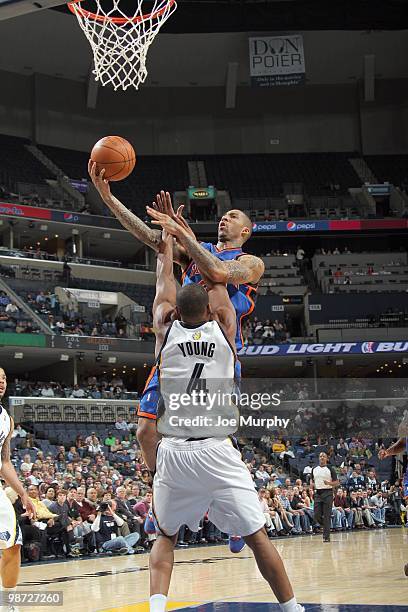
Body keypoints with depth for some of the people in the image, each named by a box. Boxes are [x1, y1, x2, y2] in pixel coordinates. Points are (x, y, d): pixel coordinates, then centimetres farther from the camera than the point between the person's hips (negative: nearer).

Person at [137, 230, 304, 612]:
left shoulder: (166, 327, 7)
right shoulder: (222, 326, 5)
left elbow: (164, 278, 21)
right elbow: (216, 280, 21)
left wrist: (168, 234, 36)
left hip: (173, 452, 2)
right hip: (217, 452, -1)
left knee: (165, 537, 17)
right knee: (257, 537, 5)